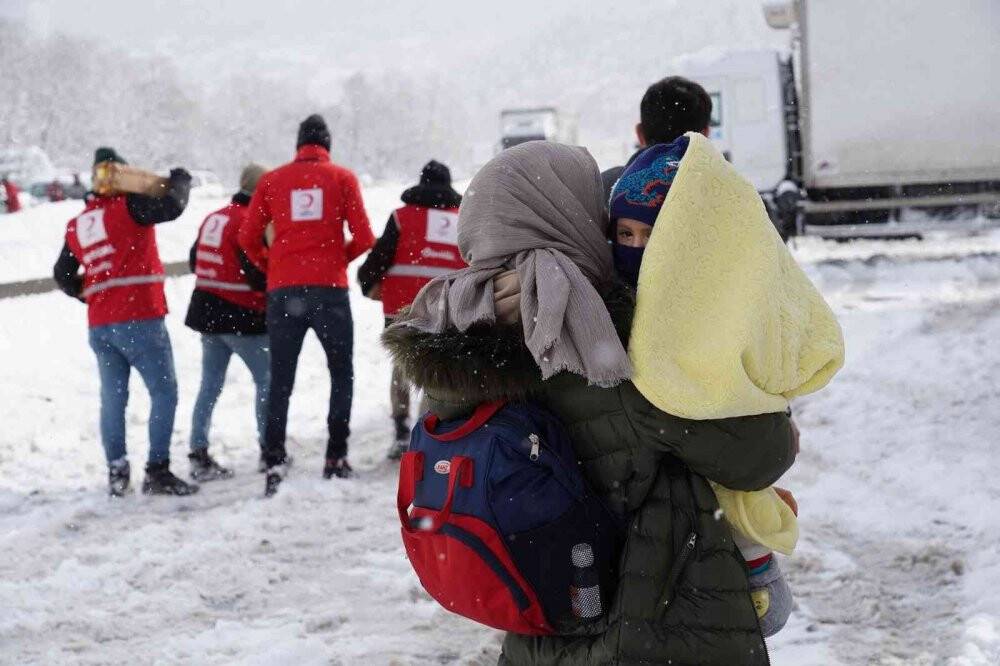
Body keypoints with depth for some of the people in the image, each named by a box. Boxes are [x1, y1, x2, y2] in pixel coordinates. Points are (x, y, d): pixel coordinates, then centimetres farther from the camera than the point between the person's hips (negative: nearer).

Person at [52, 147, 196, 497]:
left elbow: (63, 275, 21)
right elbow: (172, 206, -18)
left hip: (99, 325, 7)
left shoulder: (78, 224, 13)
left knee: (113, 399, 12)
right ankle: (158, 471, -8)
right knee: (164, 392, -2)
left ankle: (116, 472, 13)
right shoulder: (128, 206, -7)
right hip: (139, 319, -7)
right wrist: (180, 181, 2)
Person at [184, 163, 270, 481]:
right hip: (242, 317, -8)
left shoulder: (213, 219, 10)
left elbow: (195, 261, 17)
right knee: (267, 380, 6)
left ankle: (199, 456, 7)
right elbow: (260, 275, -20)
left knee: (210, 386, 9)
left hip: (207, 312, 8)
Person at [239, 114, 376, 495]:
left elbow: (248, 237, 4)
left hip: (283, 291, 1)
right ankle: (336, 456, 8)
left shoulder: (271, 181, 8)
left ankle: (274, 460, -3)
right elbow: (364, 238, -1)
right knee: (342, 372, 13)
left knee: (281, 380, 8)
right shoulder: (342, 178, 3)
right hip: (329, 289, -1)